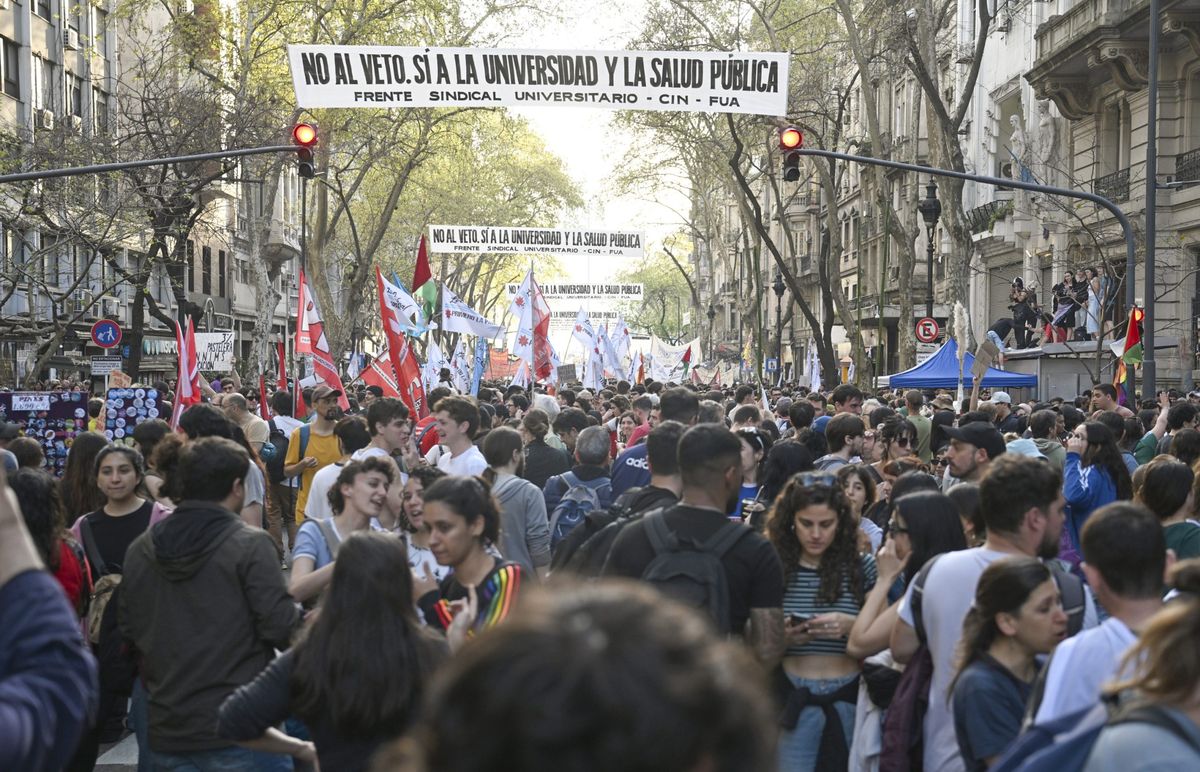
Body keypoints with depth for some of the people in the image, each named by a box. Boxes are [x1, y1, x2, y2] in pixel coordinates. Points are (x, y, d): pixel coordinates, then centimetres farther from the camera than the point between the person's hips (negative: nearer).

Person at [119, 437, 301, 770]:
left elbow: (129, 630, 12)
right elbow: (280, 627, -16)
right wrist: (304, 615, 5)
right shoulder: (250, 545, -12)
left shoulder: (140, 549, 5)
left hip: (166, 734, 5)